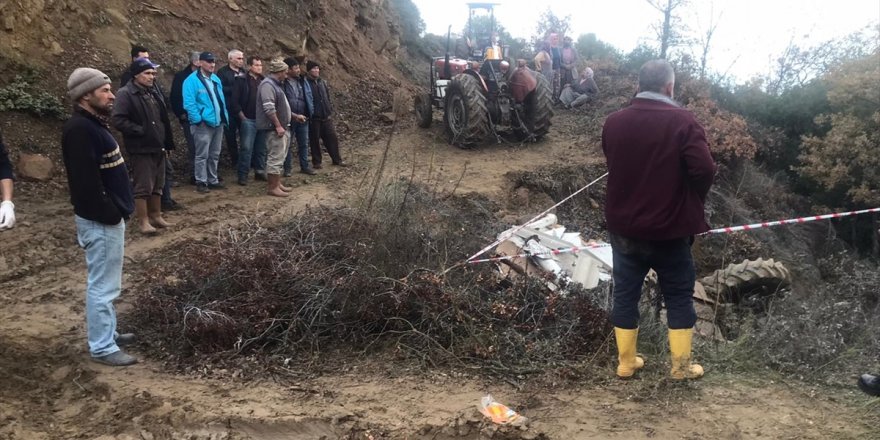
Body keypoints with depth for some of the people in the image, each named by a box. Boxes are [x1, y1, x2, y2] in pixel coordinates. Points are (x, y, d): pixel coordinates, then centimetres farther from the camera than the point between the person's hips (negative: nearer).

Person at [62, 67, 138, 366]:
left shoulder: (94, 124, 13)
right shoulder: (80, 129, -20)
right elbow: (86, 182, -26)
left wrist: (118, 210, 14)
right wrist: (109, 214, -20)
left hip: (109, 216, 11)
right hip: (100, 220, -11)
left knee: (106, 282, 19)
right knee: (103, 285, -3)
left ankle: (108, 332, 32)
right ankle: (102, 347, 6)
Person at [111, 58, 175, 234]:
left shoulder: (153, 93, 15)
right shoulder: (125, 94, -12)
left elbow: (163, 119, 22)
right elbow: (117, 120, -21)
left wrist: (167, 143, 17)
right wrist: (140, 130, -19)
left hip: (158, 147, 8)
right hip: (141, 149, -8)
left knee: (158, 185, 14)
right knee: (143, 187, -2)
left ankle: (156, 216, 25)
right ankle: (143, 221, 5)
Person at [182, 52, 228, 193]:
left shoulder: (216, 79, 15)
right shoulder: (192, 80, -9)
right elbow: (189, 103, -15)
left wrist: (225, 117, 10)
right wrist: (198, 120, -19)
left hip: (218, 122, 7)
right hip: (203, 123, -7)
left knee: (214, 155, 14)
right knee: (202, 155, -3)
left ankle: (213, 180, 24)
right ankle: (201, 182, 3)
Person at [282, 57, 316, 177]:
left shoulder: (302, 81, 4)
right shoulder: (282, 84, -13)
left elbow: (309, 97, 9)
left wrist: (310, 112, -1)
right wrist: (294, 115, -15)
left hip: (303, 117, 5)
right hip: (289, 119, -5)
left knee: (304, 143, 12)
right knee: (288, 144, 7)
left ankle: (305, 166, 24)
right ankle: (288, 168, 17)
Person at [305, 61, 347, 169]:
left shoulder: (322, 82, 10)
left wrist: (330, 111, 11)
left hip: (326, 116, 5)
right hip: (314, 118, -5)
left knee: (332, 137, 7)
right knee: (314, 140, 4)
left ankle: (337, 159, 17)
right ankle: (316, 162, 15)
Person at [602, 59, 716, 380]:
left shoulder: (614, 122, 0)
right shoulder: (682, 121, -13)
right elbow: (704, 169, -20)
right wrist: (693, 200, -2)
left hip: (623, 226, 3)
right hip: (669, 227, -3)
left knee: (625, 294, 12)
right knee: (679, 296, 12)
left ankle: (626, 362, 21)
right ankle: (681, 365, 20)